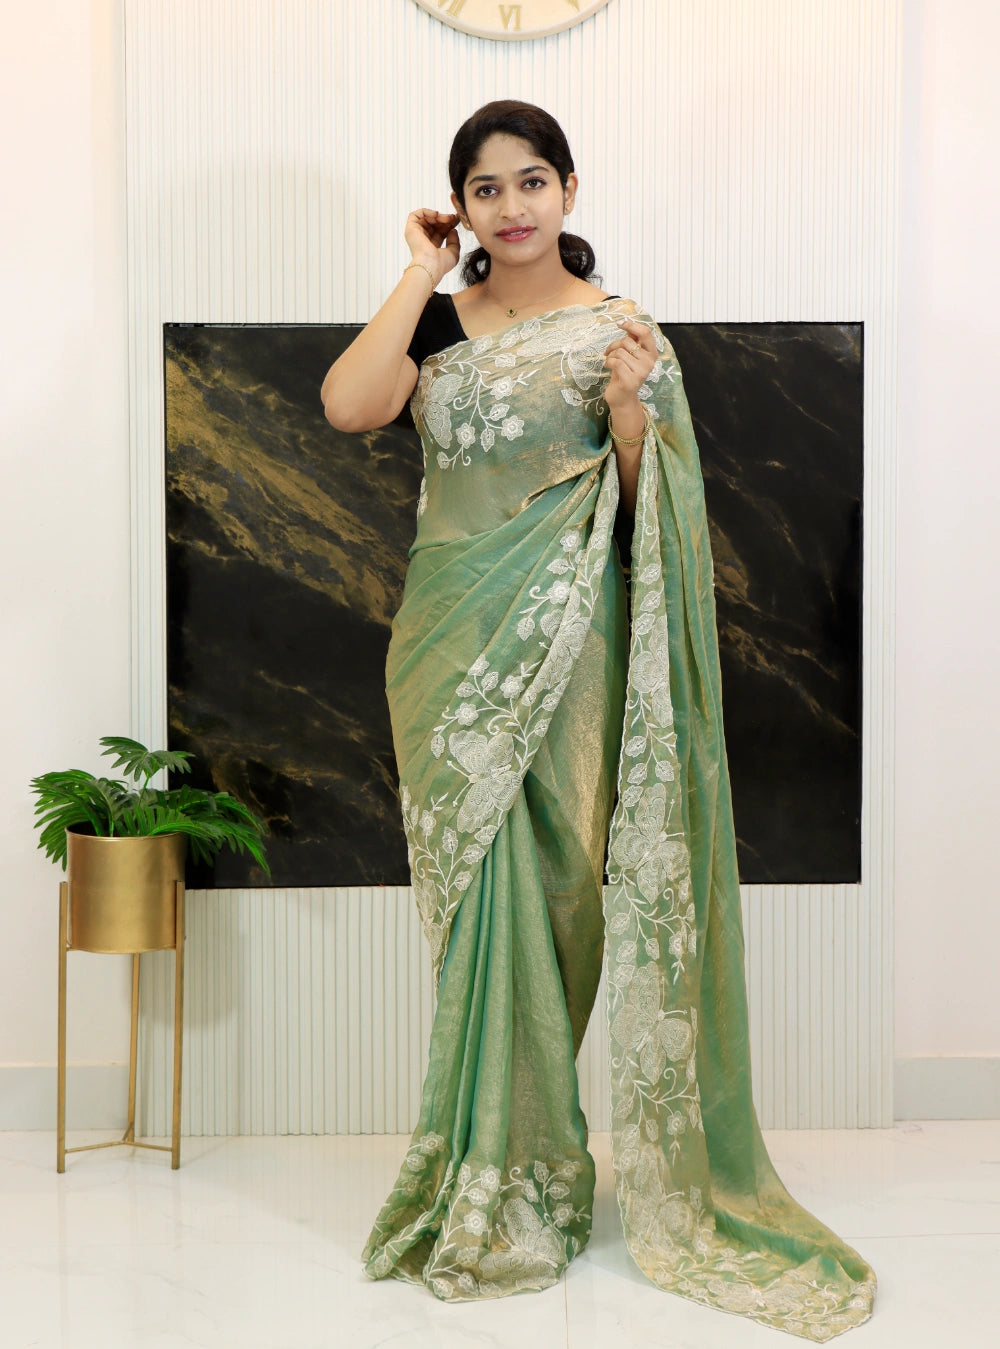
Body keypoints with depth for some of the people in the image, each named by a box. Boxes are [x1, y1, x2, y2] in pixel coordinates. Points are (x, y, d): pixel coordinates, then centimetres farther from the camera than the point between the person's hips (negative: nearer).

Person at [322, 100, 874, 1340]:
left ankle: (515, 1186, 21)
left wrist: (630, 409, -18)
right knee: (477, 901, 6)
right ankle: (499, 1182, 24)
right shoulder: (435, 321, 10)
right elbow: (347, 406, -10)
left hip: (568, 647, -2)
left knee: (545, 896, 1)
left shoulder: (620, 330, 3)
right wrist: (422, 269, -3)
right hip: (452, 645, 3)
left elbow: (647, 516, 0)